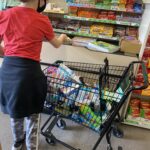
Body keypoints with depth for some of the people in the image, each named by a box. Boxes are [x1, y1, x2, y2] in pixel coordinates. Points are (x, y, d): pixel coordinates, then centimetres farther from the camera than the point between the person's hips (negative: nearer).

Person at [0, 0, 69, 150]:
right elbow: (56, 44, 16)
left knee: (15, 111, 26)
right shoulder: (42, 20, -2)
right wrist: (63, 37, 37)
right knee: (32, 114, 18)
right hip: (29, 71, -4)